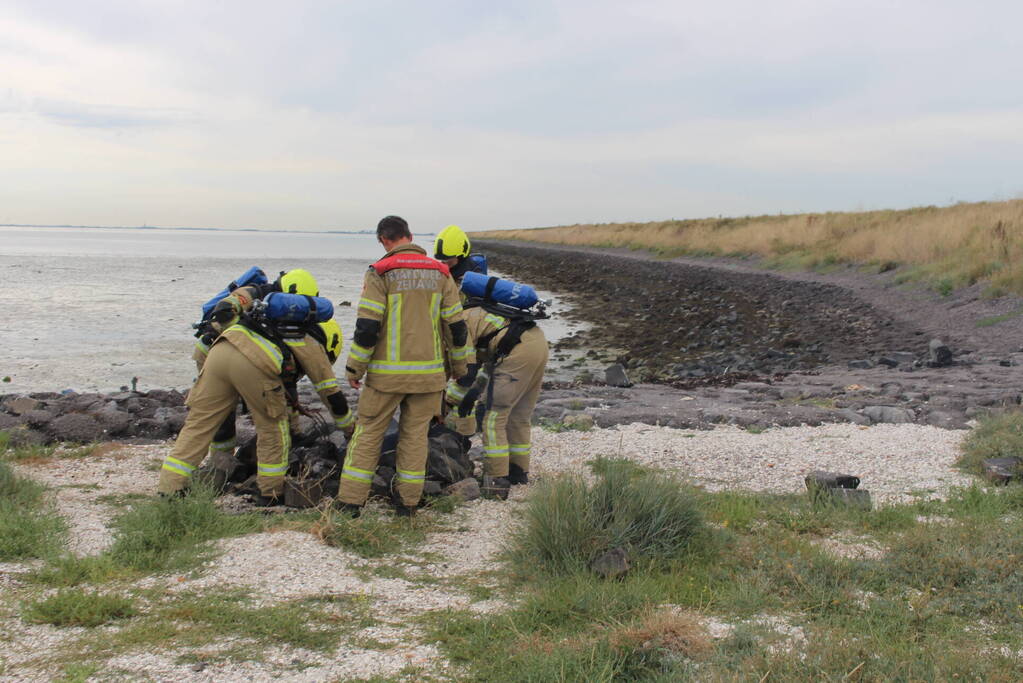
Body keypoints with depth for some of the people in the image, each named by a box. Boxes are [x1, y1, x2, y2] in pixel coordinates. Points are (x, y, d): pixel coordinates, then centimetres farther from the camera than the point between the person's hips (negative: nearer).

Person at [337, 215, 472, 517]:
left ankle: (350, 501, 7)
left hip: (387, 371, -3)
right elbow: (456, 325, 9)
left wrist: (355, 368, -2)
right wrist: (459, 366, 20)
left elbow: (367, 326, -12)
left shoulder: (380, 272, -8)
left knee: (368, 431, 7)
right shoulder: (439, 273, 5)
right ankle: (408, 501, 15)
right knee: (415, 433, 13)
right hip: (428, 372, 3)